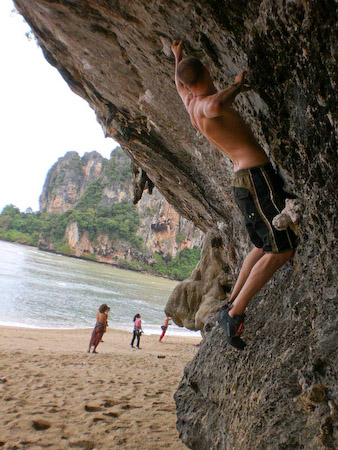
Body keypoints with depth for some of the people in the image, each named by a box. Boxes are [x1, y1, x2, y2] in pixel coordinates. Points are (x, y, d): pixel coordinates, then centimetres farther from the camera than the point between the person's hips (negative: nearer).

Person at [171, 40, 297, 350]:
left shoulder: (190, 102, 13)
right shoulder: (207, 103, -13)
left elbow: (179, 84, 36)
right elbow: (216, 105, -39)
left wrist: (177, 56, 52)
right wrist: (237, 85, -18)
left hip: (243, 180, 10)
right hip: (257, 175, -10)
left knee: (263, 246, 19)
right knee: (282, 249, -9)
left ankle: (231, 304, 20)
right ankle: (235, 313, -10)